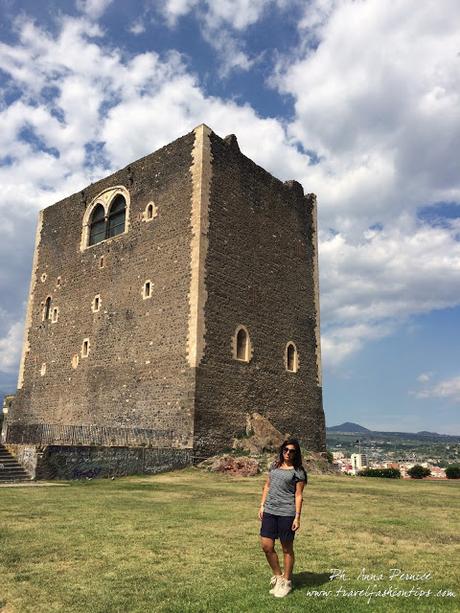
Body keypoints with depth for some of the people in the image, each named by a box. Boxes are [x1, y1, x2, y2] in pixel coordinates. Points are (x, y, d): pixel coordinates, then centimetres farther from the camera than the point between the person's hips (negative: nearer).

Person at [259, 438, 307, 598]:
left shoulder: (298, 471, -4)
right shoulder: (274, 466, 11)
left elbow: (298, 495, -6)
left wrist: (297, 517, -10)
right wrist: (262, 505, 9)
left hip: (286, 513, -5)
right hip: (269, 511, 5)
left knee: (287, 548, 8)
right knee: (266, 546, 5)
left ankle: (286, 582, 25)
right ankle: (277, 576, 27)